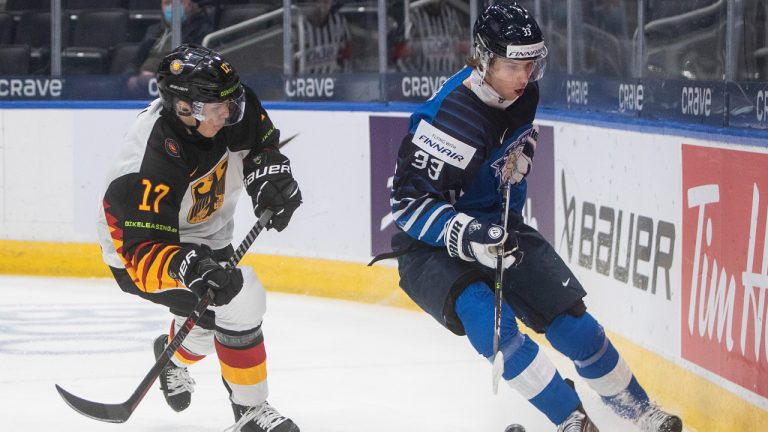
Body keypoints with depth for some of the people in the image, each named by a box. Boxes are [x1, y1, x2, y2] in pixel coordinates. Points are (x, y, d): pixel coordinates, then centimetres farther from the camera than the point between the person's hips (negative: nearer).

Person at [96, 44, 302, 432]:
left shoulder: (228, 106, -21)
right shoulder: (149, 169, -41)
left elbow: (258, 140, 2)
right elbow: (142, 253, -41)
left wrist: (269, 174, -16)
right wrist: (191, 268, -58)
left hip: (202, 233, 8)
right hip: (134, 246, -8)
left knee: (212, 320, 26)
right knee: (240, 300, -25)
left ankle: (174, 353, 60)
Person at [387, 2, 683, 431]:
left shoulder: (522, 93, -4)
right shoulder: (453, 116, -29)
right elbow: (410, 203, -28)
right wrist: (470, 237, -39)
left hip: (495, 223, 7)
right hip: (429, 246, -7)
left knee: (569, 318, -2)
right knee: (488, 320, -30)